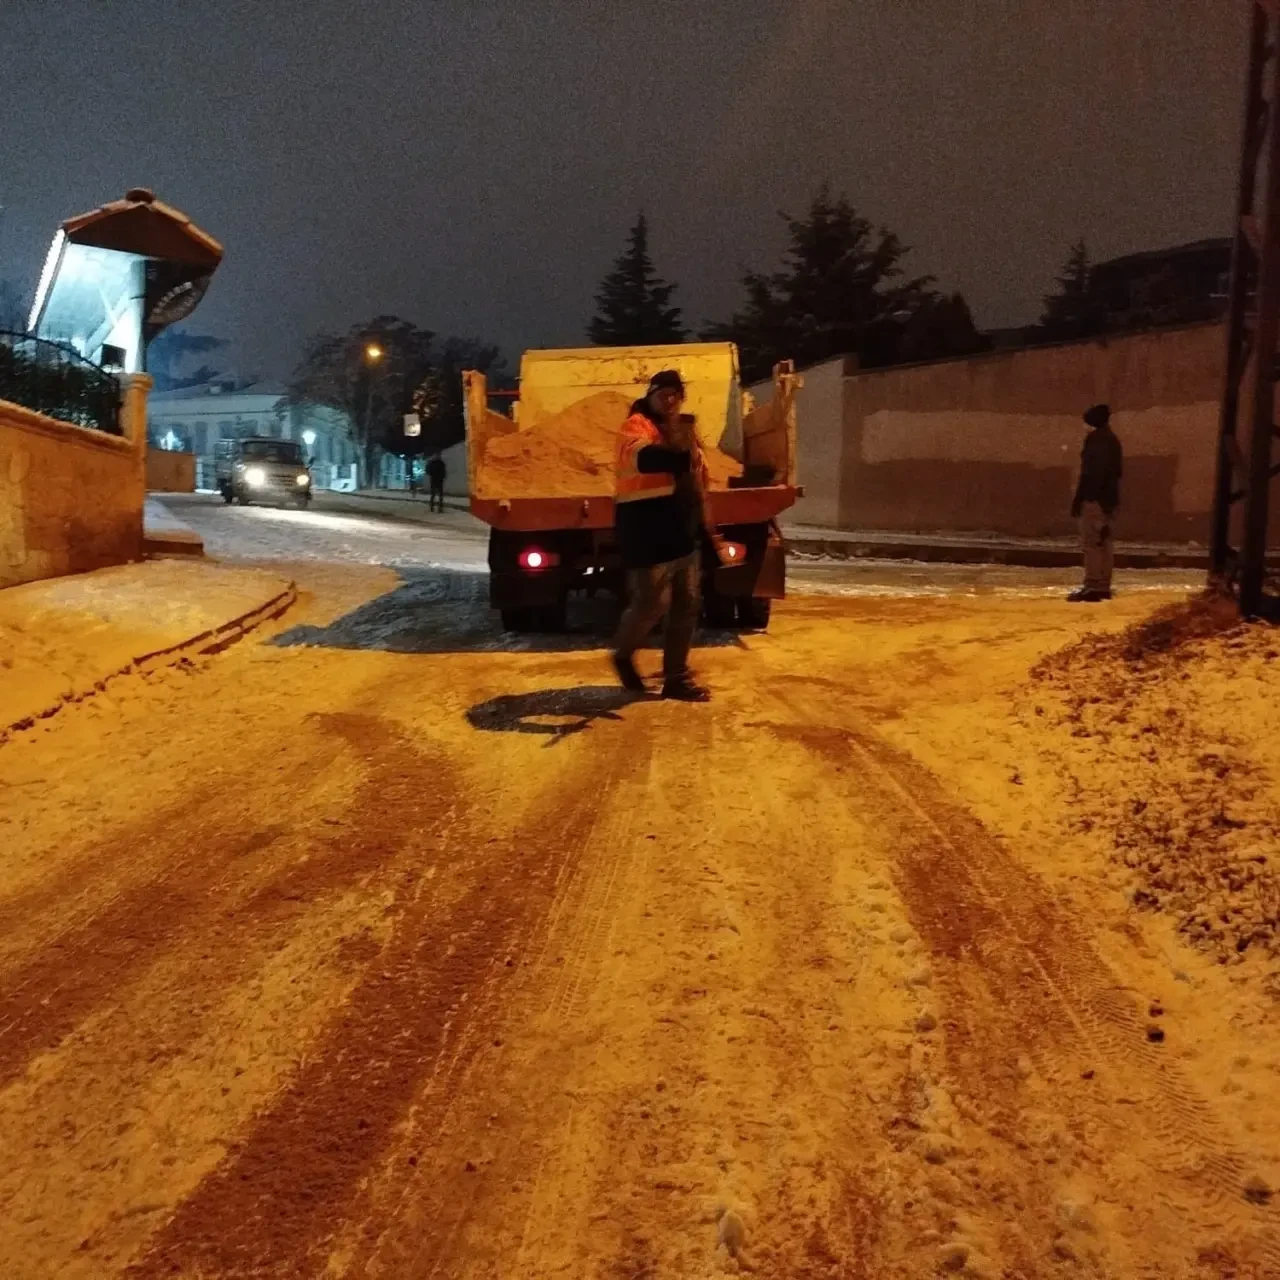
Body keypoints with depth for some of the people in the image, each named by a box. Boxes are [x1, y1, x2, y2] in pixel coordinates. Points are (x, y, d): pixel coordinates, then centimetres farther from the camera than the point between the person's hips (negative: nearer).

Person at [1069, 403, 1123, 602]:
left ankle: (1092, 588, -13)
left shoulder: (1095, 440, -13)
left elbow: (1089, 473, -19)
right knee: (1104, 542, 12)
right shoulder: (1112, 440, 16)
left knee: (1092, 543, -10)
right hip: (1108, 497, 10)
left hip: (1094, 498, -10)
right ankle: (1103, 586, 15)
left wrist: (1078, 499, -17)